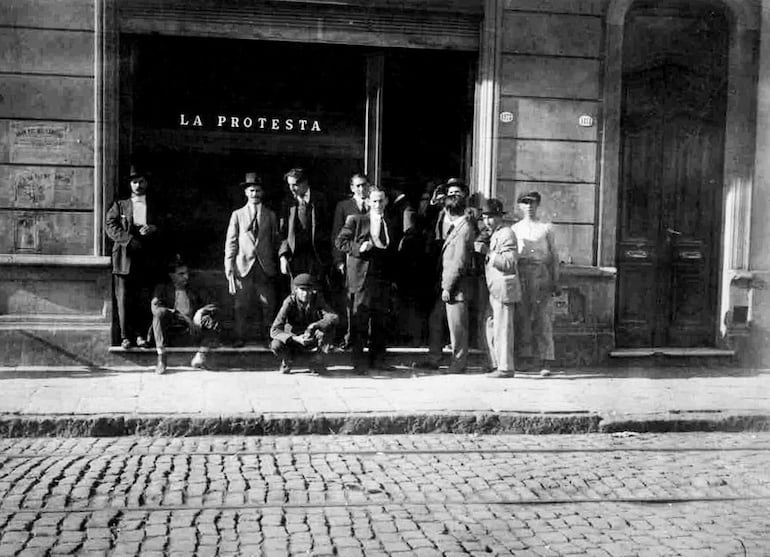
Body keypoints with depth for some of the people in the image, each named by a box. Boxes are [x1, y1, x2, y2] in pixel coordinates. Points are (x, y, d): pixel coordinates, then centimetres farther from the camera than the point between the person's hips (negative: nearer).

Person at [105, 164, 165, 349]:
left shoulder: (156, 207, 16)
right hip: (125, 258, -1)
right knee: (124, 299, -4)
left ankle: (141, 335, 5)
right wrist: (130, 240, -12)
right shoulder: (119, 205, 14)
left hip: (148, 259, 1)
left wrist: (154, 229, -10)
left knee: (145, 300, -2)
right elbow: (110, 226, 1)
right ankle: (126, 336, 1)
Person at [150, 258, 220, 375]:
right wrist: (179, 315, -23)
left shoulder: (192, 292, 21)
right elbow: (155, 307, -11)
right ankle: (161, 358, -27)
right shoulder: (162, 288, 8)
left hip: (190, 333, 3)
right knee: (160, 314, -31)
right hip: (169, 333, -3)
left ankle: (200, 356, -16)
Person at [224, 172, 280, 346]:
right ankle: (240, 337, 9)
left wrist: (277, 264, 7)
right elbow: (231, 242, 4)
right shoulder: (237, 215, 7)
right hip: (243, 265, -1)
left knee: (267, 305, 3)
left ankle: (265, 335, 16)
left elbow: (276, 241, 13)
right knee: (241, 305, -1)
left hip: (265, 267, 1)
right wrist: (229, 268, -3)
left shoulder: (271, 215, 11)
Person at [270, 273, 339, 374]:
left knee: (328, 327, -28)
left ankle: (319, 361, -12)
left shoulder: (317, 299, -15)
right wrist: (295, 338, -40)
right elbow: (274, 330, -26)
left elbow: (334, 317, -29)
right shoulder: (289, 302, -20)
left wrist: (315, 325, -44)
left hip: (312, 340, 1)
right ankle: (287, 360, 4)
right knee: (276, 345, -33)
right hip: (294, 338, -1)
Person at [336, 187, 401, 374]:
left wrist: (394, 278, 6)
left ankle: (377, 358, 16)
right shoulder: (355, 221, 5)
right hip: (362, 277, -3)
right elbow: (340, 242, 2)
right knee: (360, 320, -4)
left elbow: (396, 252, 15)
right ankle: (358, 361, 0)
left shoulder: (392, 225, 13)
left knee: (379, 320, 8)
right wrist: (358, 248, -14)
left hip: (383, 279, 3)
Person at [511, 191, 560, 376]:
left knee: (544, 319, -6)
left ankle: (544, 363, -7)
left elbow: (554, 255, 11)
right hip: (521, 273, 1)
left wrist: (556, 281, 4)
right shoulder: (515, 229, 16)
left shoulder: (546, 228, 13)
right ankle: (526, 358, 3)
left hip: (542, 273, -1)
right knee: (523, 318, -3)